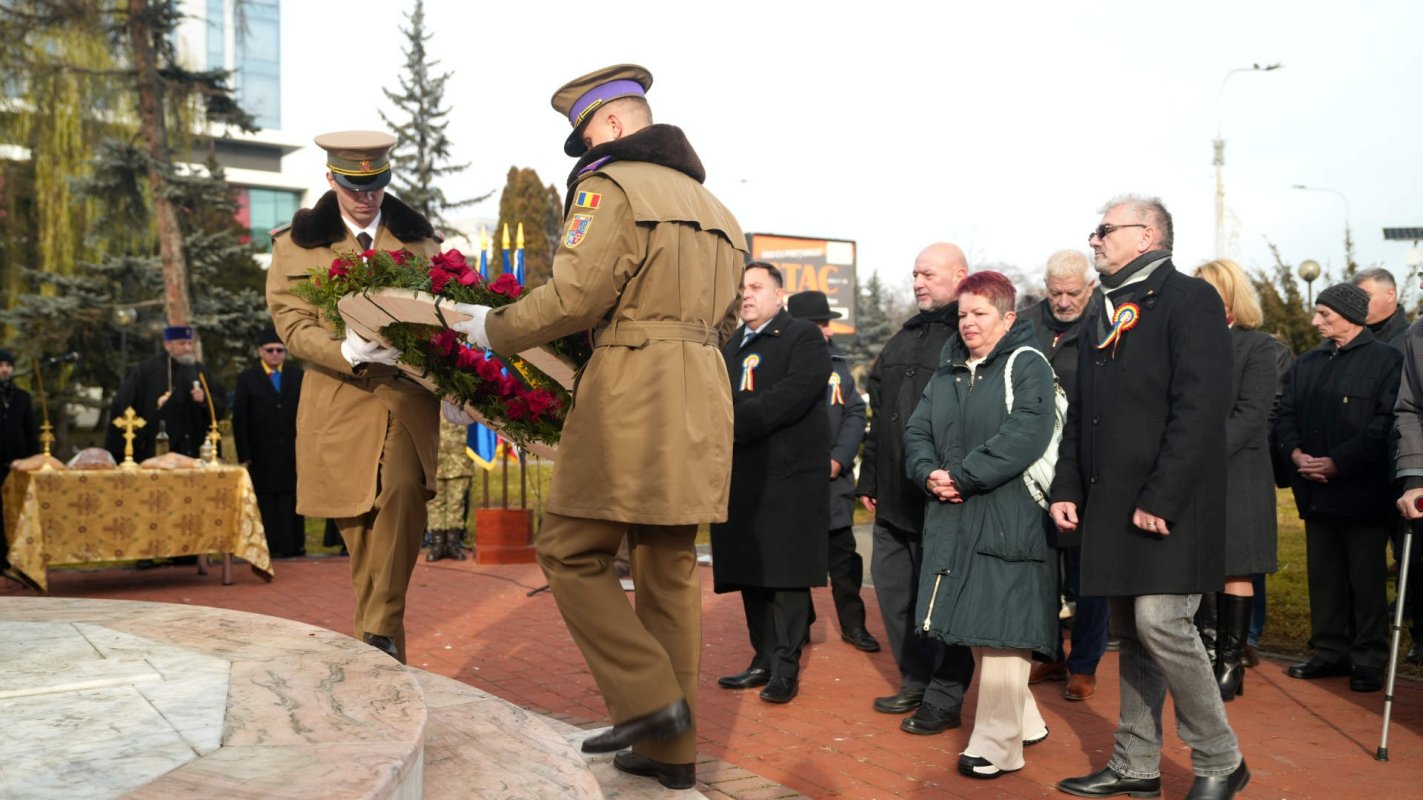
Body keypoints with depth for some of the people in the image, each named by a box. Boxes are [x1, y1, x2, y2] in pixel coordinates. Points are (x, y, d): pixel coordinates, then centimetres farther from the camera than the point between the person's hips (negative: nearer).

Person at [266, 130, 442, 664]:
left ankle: (380, 635, -19)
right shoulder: (297, 243, 10)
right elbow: (293, 324, -1)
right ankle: (385, 656, 18)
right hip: (340, 404, 0)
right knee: (361, 538, 3)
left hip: (406, 398, 0)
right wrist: (350, 351, -22)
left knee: (402, 490, -26)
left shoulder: (417, 236, 14)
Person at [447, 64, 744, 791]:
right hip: (701, 398, 8)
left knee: (571, 551, 1)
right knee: (670, 567, 10)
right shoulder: (712, 206, 22)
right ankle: (671, 751, 16)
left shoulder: (611, 185, -4)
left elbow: (574, 295, -14)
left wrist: (493, 329, -1)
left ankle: (649, 698, -4)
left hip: (633, 393, -8)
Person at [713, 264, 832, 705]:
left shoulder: (804, 337, -1)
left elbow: (795, 393, -17)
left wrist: (735, 423, -20)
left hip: (788, 474, -6)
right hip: (740, 476, 7)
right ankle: (764, 660, 20)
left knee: (786, 574, -2)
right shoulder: (732, 344, 21)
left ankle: (786, 668, 5)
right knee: (750, 572, 10)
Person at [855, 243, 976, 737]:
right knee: (892, 587, 14)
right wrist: (869, 479, 19)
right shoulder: (905, 339, 18)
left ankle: (945, 698, 12)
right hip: (894, 497, 9)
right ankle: (915, 682, 29)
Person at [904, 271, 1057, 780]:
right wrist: (929, 474, -8)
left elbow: (1025, 434, -19)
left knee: (1001, 631, -5)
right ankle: (1025, 722, 29)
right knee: (977, 628, 13)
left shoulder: (1026, 365, -5)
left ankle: (996, 745, 3)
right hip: (953, 522, 8)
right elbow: (917, 431, 12)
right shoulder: (948, 372, 17)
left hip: (1008, 522, -7)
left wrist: (963, 477, -18)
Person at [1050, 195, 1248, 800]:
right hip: (1111, 506, 8)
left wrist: (1160, 498, -21)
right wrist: (1067, 488, 9)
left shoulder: (1189, 299, -7)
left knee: (1160, 622, -11)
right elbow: (1080, 414, 19)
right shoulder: (1103, 316, 18)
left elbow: (1202, 407, -17)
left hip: (1168, 506, -7)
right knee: (1132, 634, 12)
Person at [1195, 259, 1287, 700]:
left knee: (1235, 570, 2)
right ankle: (1207, 655, 21)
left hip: (1236, 476, -4)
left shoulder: (1259, 347, -3)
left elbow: (1250, 416, -12)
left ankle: (1231, 664, 11)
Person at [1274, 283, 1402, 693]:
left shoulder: (1386, 360, -3)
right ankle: (1330, 652, 19)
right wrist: (1296, 453, -6)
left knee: (1367, 580, 1)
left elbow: (1385, 422, -13)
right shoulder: (1307, 363, 17)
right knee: (1324, 576, 10)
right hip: (1316, 490, 6)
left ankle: (1369, 660, 9)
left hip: (1363, 490, -6)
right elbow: (1285, 413, 12)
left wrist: (1337, 462, -18)